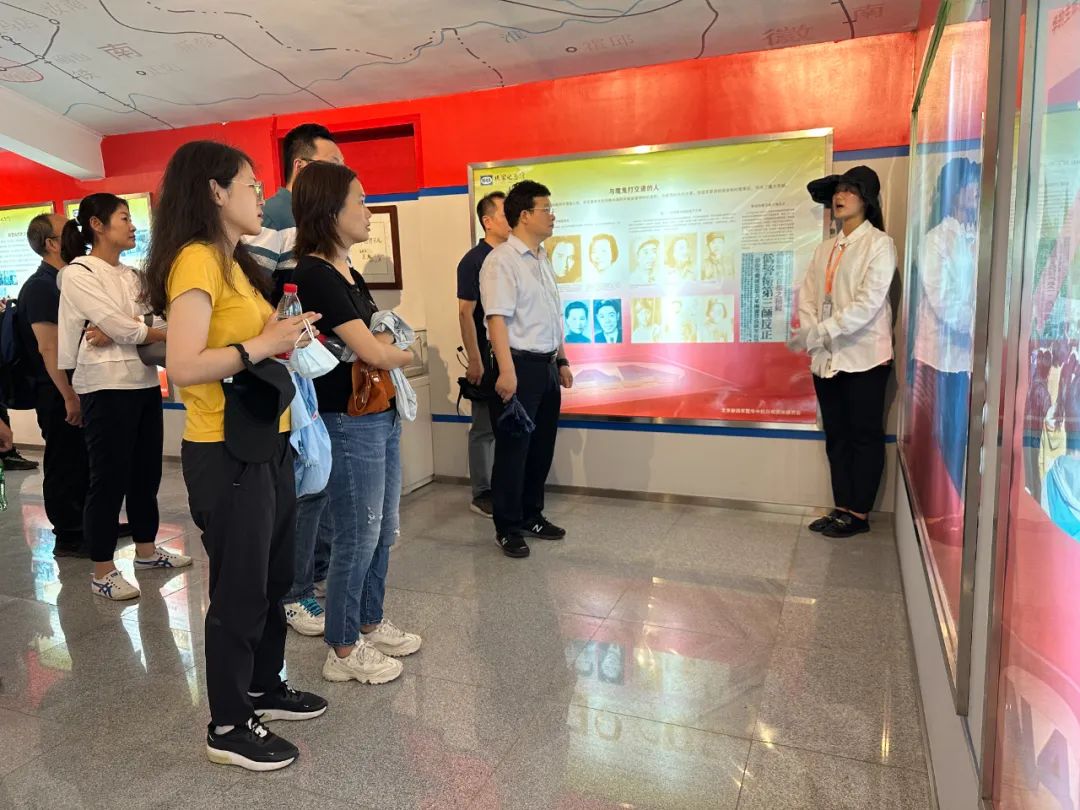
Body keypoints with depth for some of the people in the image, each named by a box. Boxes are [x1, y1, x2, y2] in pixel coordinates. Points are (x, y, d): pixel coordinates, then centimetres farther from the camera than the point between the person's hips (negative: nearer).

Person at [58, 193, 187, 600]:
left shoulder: (131, 275, 15)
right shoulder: (78, 274, -7)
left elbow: (146, 323, 3)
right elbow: (124, 328, -17)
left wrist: (114, 331, -15)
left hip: (145, 382, 7)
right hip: (106, 387, -7)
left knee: (146, 472, 14)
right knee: (109, 478, -1)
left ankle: (147, 550, 29)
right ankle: (102, 572, 11)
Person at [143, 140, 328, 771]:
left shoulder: (233, 262, 14)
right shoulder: (196, 260, -16)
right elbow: (183, 367, -25)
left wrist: (287, 335, 2)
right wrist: (265, 345, -19)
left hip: (266, 443, 9)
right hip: (228, 454, -9)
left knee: (273, 579, 20)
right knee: (239, 590, 5)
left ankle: (265, 687, 40)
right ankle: (228, 727, 24)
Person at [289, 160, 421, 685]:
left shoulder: (346, 271, 13)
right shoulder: (314, 274, -17)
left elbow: (384, 336, 15)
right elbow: (372, 352, -19)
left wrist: (385, 345, -5)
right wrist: (404, 354, 0)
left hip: (382, 416, 9)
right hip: (349, 424, -9)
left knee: (383, 532, 18)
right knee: (357, 538, 3)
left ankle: (370, 625, 36)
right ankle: (342, 651, 21)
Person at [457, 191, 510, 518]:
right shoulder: (474, 260, -10)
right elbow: (465, 313, -13)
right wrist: (474, 361, -16)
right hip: (488, 359, -7)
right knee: (485, 428, 3)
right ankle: (482, 494, 14)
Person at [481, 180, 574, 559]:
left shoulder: (542, 259, 15)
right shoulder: (501, 260, -12)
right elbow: (497, 318, -20)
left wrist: (562, 360, 19)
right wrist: (507, 371, -25)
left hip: (546, 365, 8)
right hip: (520, 364, -8)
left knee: (542, 446, 15)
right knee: (513, 449, 1)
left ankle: (532, 516, 30)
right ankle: (507, 528, 14)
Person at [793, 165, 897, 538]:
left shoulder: (879, 243, -5)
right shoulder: (825, 248, 15)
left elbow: (868, 302, -17)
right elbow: (807, 295, 8)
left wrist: (820, 332, -24)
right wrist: (809, 332, -11)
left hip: (864, 355, -6)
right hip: (826, 357, 6)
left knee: (865, 436, 2)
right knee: (836, 436, 10)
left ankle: (859, 514, 11)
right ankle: (842, 508, 20)